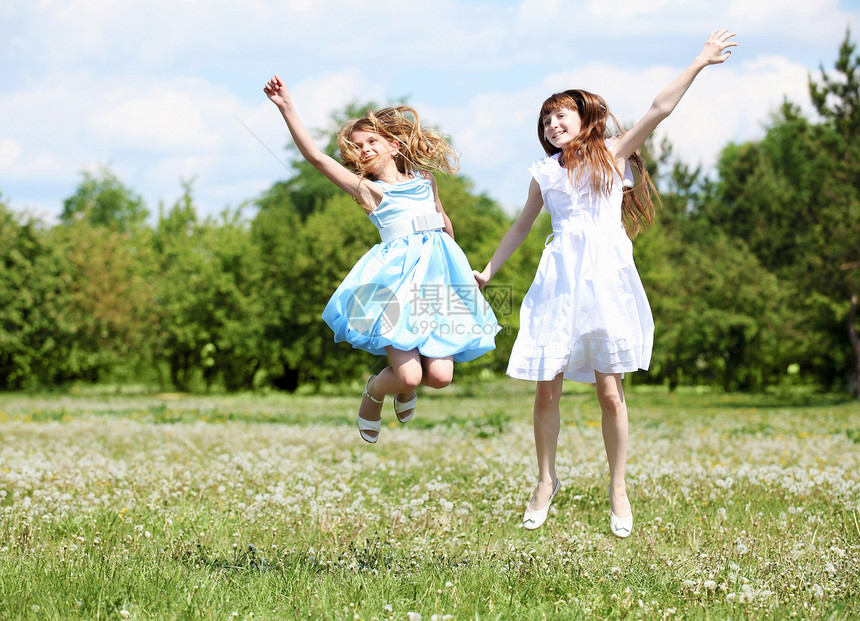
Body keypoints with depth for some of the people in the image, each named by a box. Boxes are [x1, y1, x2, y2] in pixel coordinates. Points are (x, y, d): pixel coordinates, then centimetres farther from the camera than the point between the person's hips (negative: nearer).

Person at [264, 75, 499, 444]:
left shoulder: (423, 180, 16)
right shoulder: (367, 189, 4)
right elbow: (315, 156, -6)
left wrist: (453, 260, 40)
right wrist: (286, 108, -13)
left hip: (437, 275, 4)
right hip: (397, 278, -4)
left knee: (440, 375, -10)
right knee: (408, 375, -16)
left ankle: (405, 386, 28)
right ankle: (373, 392, 21)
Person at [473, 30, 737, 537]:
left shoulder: (613, 153, 8)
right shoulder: (545, 173, 15)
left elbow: (659, 110, 0)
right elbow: (522, 225, 28)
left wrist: (700, 62, -6)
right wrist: (488, 271, 33)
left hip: (607, 280, -2)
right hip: (559, 281, 2)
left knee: (610, 391, -3)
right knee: (546, 390, -2)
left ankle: (618, 490, 7)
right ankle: (547, 482, 14)